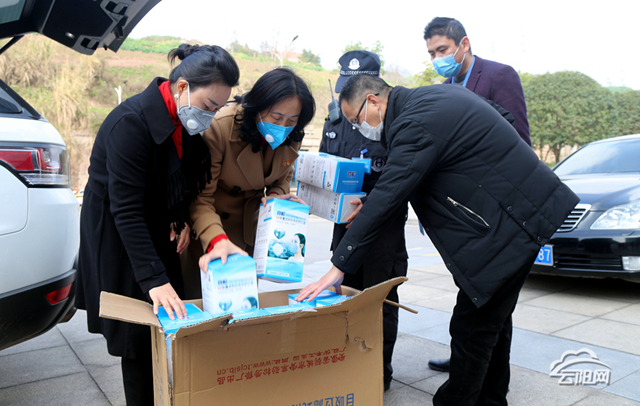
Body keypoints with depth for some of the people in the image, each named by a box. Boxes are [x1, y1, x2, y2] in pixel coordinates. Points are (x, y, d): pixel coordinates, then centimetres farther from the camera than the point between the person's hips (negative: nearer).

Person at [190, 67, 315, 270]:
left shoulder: (292, 136, -12)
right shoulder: (221, 127, -28)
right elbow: (201, 196, -28)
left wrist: (275, 196, -16)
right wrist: (217, 239, -45)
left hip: (252, 228, 4)